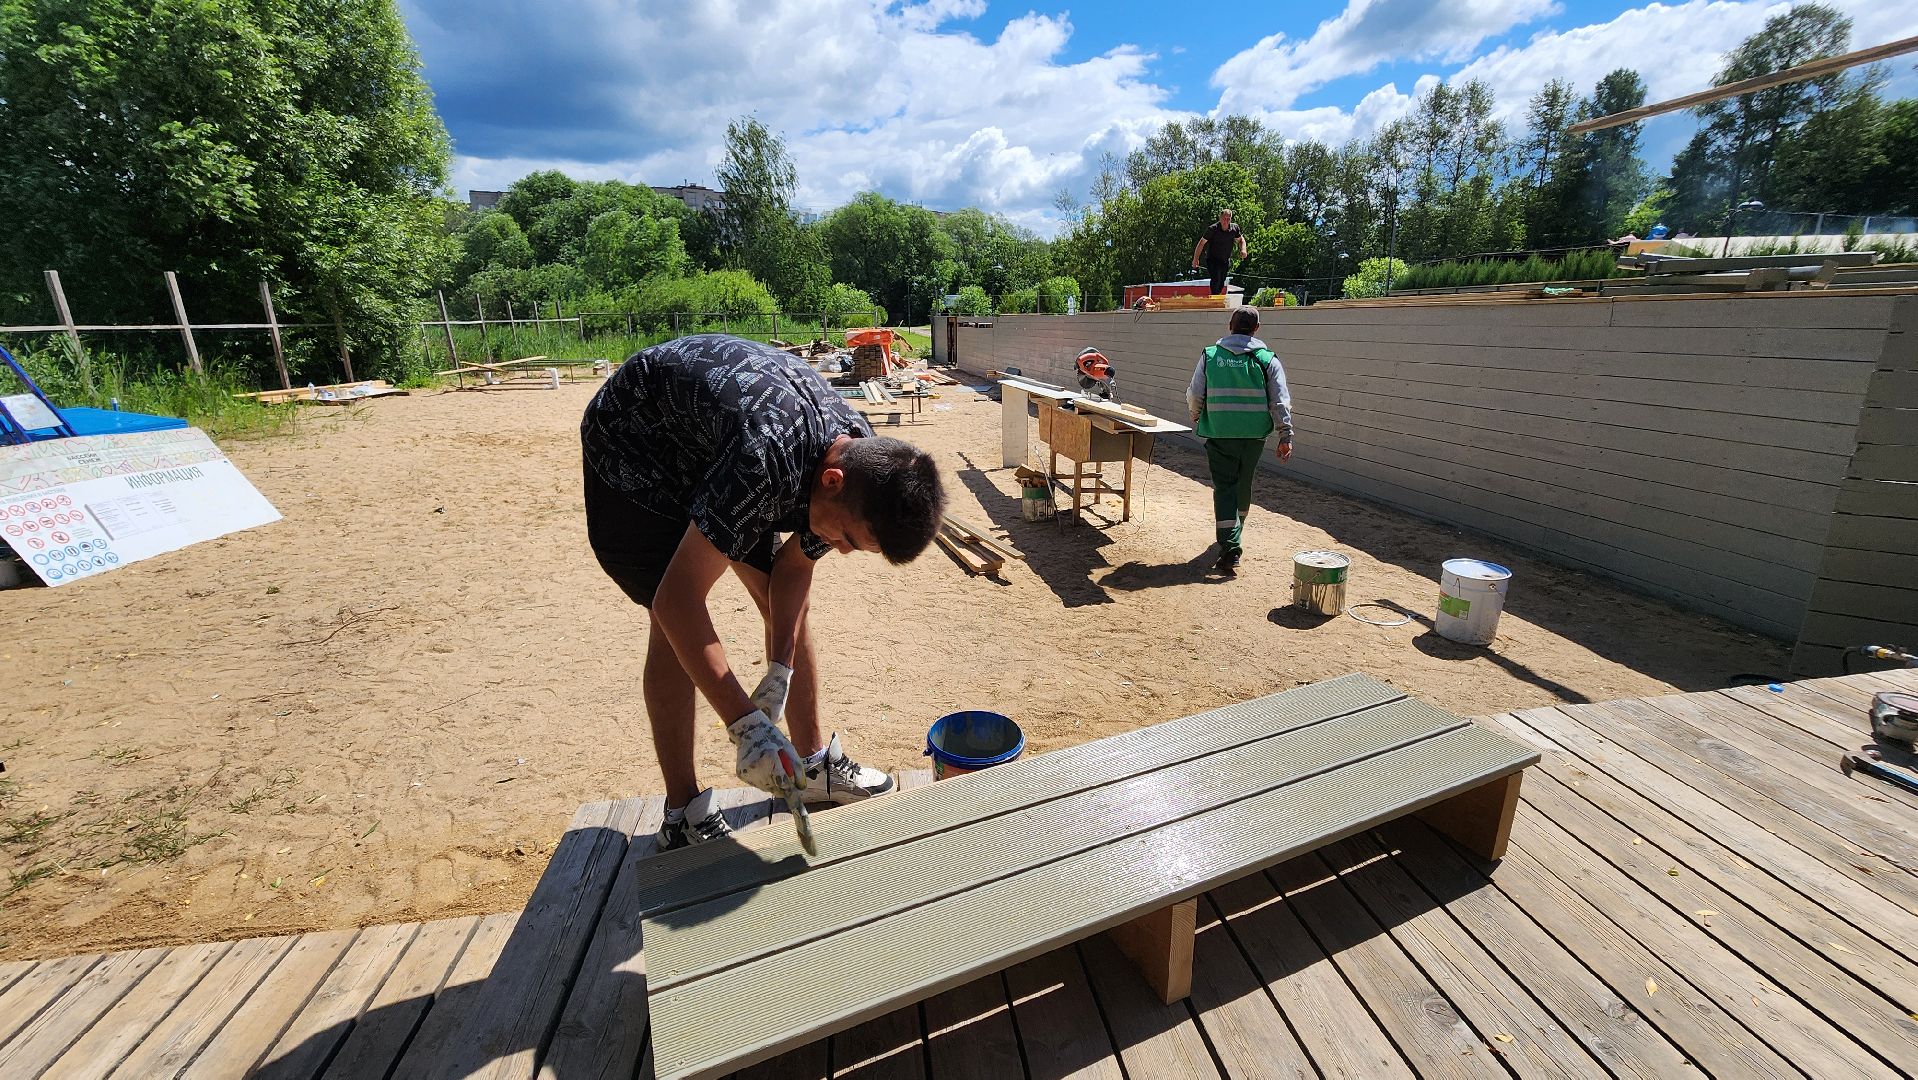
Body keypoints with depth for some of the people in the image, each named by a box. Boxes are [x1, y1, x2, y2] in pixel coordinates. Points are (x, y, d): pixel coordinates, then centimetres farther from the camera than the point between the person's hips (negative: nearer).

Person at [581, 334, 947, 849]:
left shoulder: (864, 461, -20)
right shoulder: (767, 458, -44)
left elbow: (793, 565, -8)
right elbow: (677, 600, -41)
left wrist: (781, 672, -18)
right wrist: (747, 725, -39)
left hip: (715, 450, 6)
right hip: (633, 448, -6)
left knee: (783, 603, 2)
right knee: (676, 624, -13)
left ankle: (812, 763, 17)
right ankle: (684, 815, 1)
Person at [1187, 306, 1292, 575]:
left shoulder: (1210, 355, 0)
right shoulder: (1267, 359, 0)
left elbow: (1194, 395, 1)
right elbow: (1280, 402, -3)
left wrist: (1196, 420, 19)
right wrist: (1286, 436, 2)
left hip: (1219, 434, -2)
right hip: (1254, 435, 2)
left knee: (1224, 487, -1)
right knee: (1244, 486, 20)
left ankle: (1230, 550, -14)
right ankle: (1235, 532, 41)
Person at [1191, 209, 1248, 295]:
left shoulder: (1234, 228, -3)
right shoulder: (1212, 229, -14)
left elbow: (1241, 239, 14)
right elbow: (1201, 243, -9)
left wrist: (1243, 249, -8)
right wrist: (1195, 259, -12)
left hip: (1226, 261, 5)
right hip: (1212, 260, -5)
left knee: (1221, 283, 8)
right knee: (1216, 279, -24)